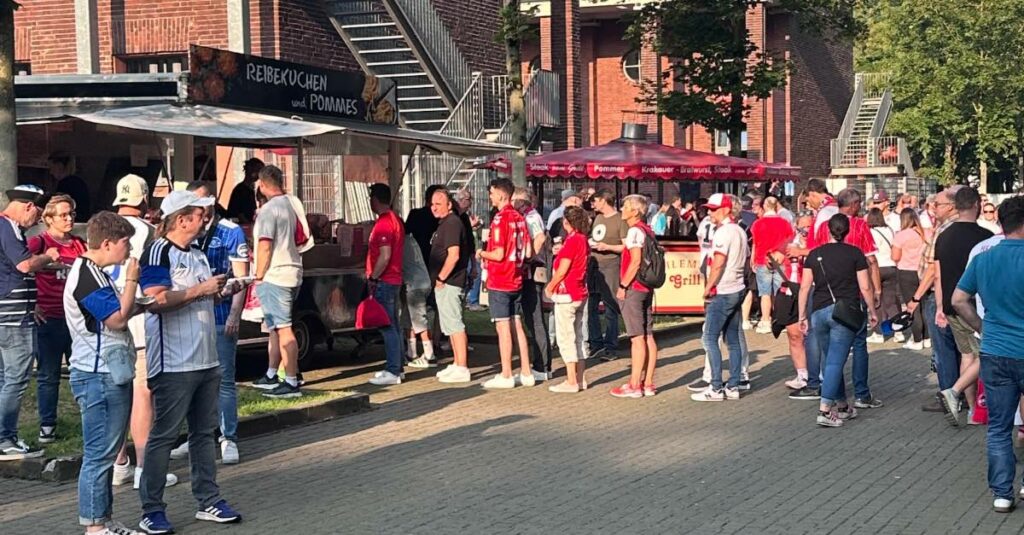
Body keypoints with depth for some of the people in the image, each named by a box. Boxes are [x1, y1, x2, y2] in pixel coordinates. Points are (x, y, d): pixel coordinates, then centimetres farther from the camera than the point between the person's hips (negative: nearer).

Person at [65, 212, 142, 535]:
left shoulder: (95, 273, 16)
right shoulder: (85, 275, -17)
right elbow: (118, 319, -20)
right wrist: (131, 280, -11)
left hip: (110, 374, 11)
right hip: (98, 377, -11)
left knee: (107, 452, 16)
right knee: (99, 454, -5)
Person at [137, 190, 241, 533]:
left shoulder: (198, 254, 16)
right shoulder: (158, 252, -11)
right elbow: (156, 300, -22)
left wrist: (221, 291, 8)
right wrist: (200, 290, -17)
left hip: (206, 360, 8)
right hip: (174, 363, -8)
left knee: (205, 432, 13)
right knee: (163, 436, -2)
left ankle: (208, 501, 21)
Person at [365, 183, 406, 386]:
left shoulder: (384, 223, -16)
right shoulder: (395, 219, 15)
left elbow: (385, 256, -22)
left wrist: (373, 278, -16)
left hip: (384, 281, -10)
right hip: (394, 279, 10)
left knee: (387, 327, -9)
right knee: (393, 326, 14)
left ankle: (392, 372, -9)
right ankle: (396, 367, 21)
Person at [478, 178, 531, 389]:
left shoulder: (500, 219, -15)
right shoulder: (519, 218, 8)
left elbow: (498, 254, -19)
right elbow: (526, 251, 12)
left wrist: (481, 253, -2)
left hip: (499, 281, -8)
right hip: (516, 279, 8)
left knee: (503, 328, -3)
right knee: (518, 326, 11)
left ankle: (506, 376, 0)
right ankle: (526, 373, 13)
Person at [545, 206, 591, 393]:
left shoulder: (572, 240, -16)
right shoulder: (583, 240, 11)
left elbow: (562, 269, -17)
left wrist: (550, 288, -4)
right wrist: (554, 283, 9)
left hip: (566, 294, -9)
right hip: (580, 293, 9)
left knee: (565, 338, -5)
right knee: (577, 337, 13)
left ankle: (571, 381, -5)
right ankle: (580, 379, 16)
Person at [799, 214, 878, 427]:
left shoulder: (815, 254, 7)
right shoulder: (855, 253, 0)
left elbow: (805, 287, 5)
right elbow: (865, 287, -1)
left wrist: (802, 316, 11)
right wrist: (872, 312, 11)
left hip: (819, 312, 3)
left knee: (833, 360, 15)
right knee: (835, 361, -6)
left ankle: (843, 406, 25)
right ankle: (825, 410, -14)